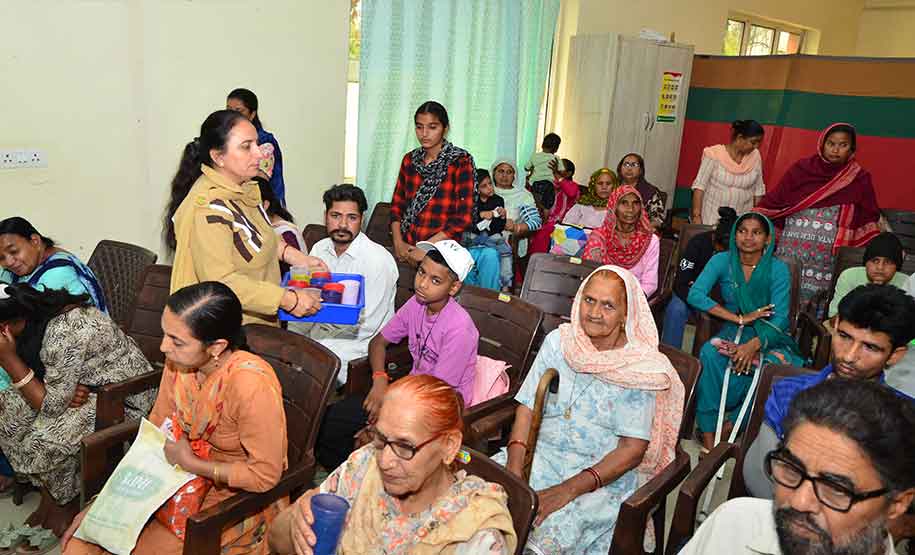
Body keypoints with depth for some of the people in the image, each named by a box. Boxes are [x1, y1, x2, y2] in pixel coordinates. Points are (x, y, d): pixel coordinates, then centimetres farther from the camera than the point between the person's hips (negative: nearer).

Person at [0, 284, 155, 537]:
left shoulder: (64, 335, -33)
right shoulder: (32, 318, -6)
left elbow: (52, 406, -23)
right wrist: (69, 390, -16)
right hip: (82, 385, 9)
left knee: (44, 439, -23)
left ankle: (68, 502, 9)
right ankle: (47, 492, 13)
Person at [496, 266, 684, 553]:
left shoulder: (640, 368, -9)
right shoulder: (559, 341, 2)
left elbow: (633, 449, -11)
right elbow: (527, 408, 2)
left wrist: (569, 489, -21)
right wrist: (514, 468, -15)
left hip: (605, 473, -4)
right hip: (542, 453, 4)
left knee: (550, 531, -29)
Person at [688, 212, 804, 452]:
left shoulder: (778, 269, -8)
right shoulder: (722, 261, -4)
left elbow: (780, 319, -14)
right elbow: (695, 295, -18)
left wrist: (753, 344, -33)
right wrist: (740, 318, -23)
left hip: (768, 336, -1)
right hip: (732, 332, 1)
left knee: (773, 366, -33)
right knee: (709, 354, -31)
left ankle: (732, 425, -14)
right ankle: (708, 435, -27)